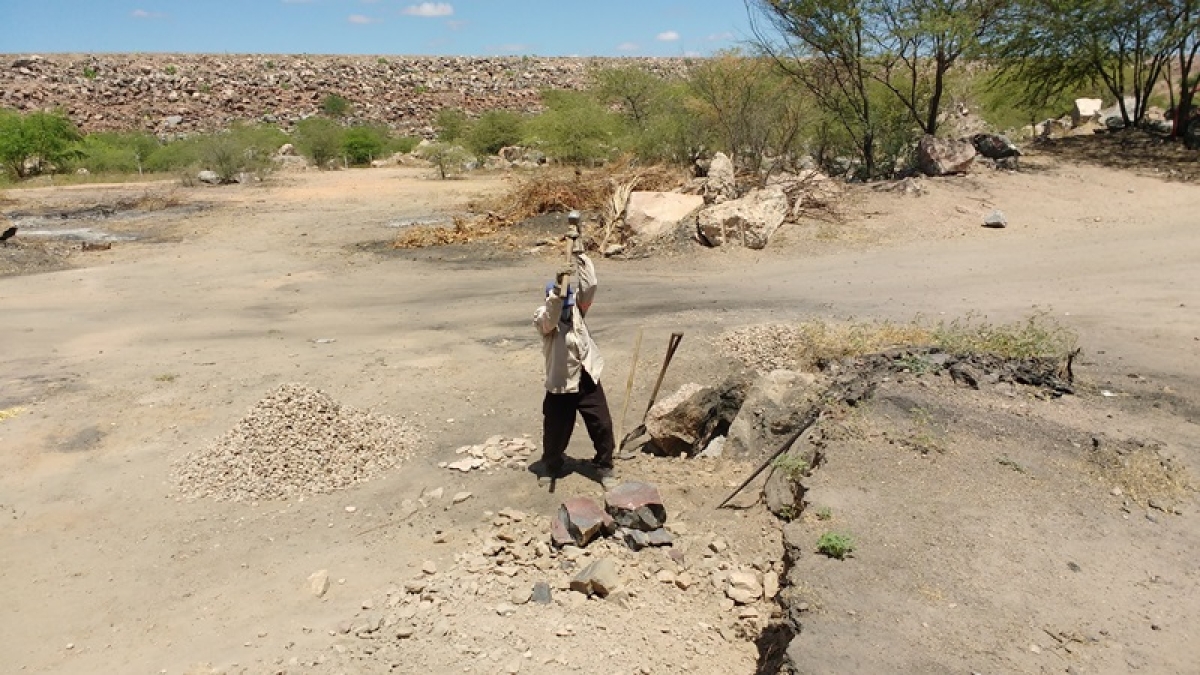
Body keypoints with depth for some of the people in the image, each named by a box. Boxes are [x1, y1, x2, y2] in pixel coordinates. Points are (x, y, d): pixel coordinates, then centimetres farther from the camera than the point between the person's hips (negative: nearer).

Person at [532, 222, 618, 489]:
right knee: (556, 430, 12)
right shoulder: (542, 319, -11)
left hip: (587, 380, 3)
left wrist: (579, 253, -21)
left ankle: (604, 466, 26)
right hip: (561, 384, -3)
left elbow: (590, 285, -13)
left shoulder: (577, 308, 0)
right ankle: (552, 465, 39)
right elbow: (551, 317, -35)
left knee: (602, 426, 6)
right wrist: (559, 288, -47)